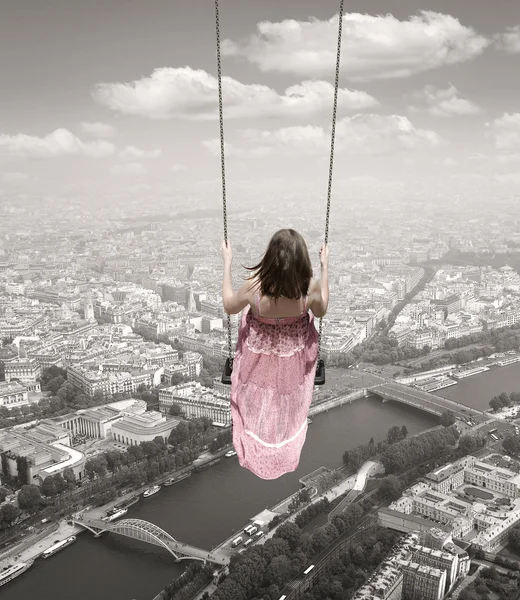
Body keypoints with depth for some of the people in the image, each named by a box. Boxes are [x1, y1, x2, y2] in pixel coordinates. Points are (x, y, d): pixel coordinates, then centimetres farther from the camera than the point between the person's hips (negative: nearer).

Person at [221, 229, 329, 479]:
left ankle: (256, 452, 68)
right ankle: (284, 451, 71)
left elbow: (229, 306, -15)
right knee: (288, 405, 38)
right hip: (294, 355, 1)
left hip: (258, 355, -1)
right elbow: (321, 311, -8)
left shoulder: (255, 286, -42)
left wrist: (227, 263, -8)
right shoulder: (311, 287, -37)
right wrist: (325, 266, -5)